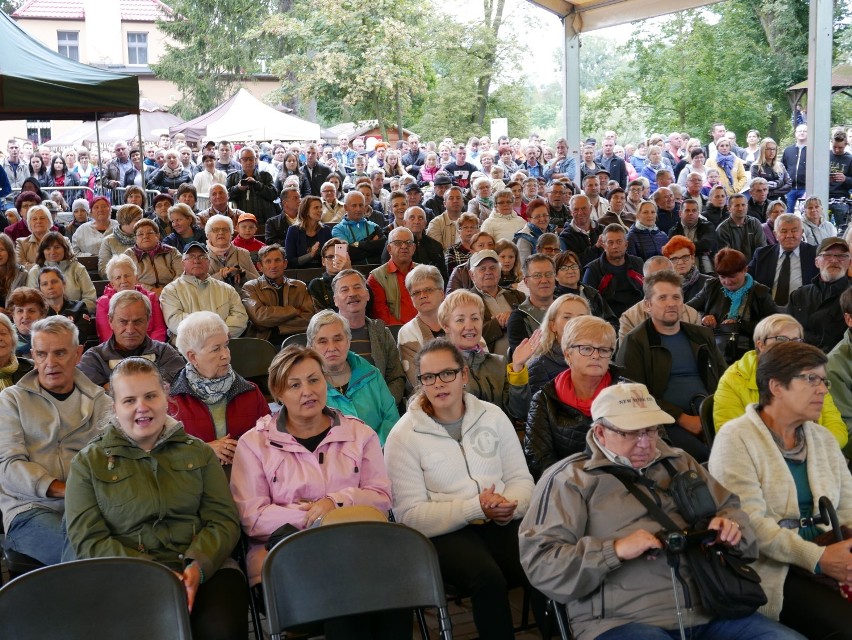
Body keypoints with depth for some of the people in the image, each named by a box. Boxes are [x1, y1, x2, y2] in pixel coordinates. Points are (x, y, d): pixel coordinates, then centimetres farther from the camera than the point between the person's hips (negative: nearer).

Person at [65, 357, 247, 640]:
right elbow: (87, 539, 1)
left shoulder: (198, 452, 15)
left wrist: (198, 567, -14)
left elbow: (224, 521, 7)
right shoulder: (88, 463, 10)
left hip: (204, 569, 2)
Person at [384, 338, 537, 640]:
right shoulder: (404, 435, -2)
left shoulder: (493, 416, 9)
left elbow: (521, 479, 11)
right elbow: (410, 515, -7)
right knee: (489, 578, -34)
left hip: (501, 523, 3)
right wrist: (475, 508, -18)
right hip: (444, 532, -3)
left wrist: (509, 506, -14)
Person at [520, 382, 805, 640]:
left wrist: (731, 526, 2)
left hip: (709, 611, 6)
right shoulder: (570, 479, 2)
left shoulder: (679, 463, 22)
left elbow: (731, 508, 28)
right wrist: (616, 550, -18)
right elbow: (539, 561, -7)